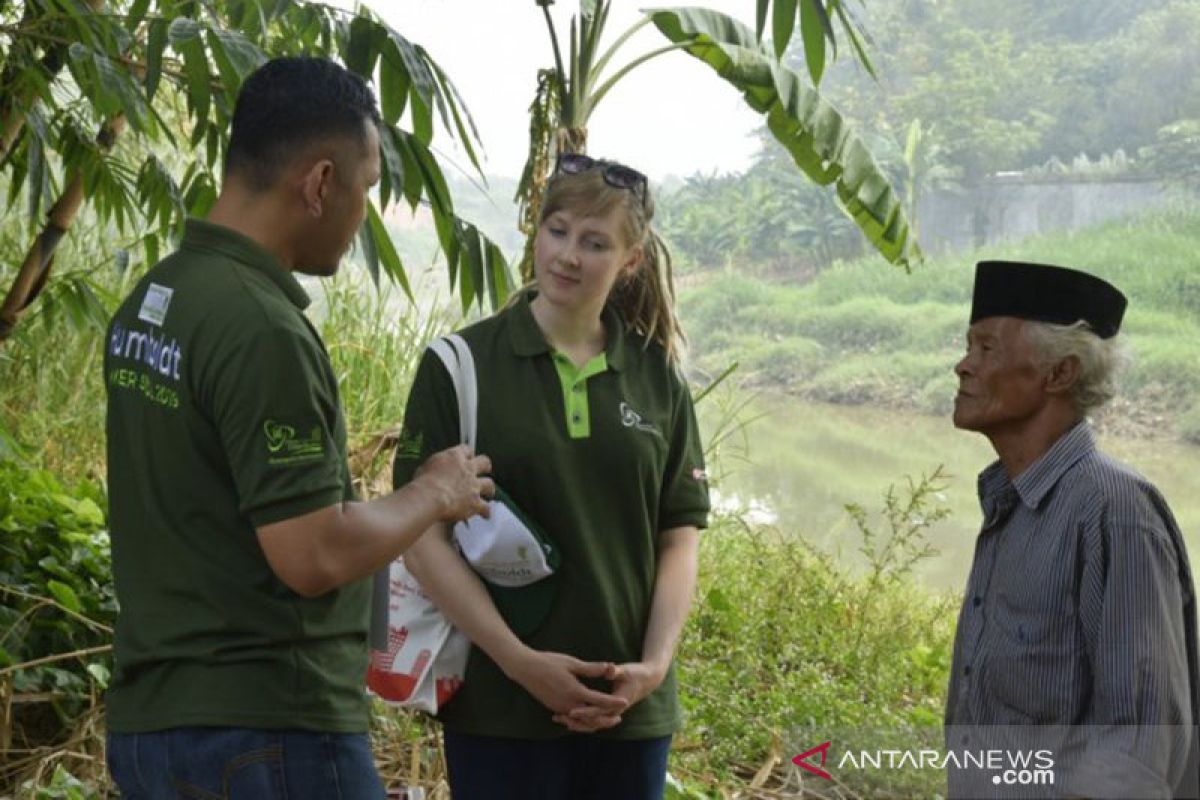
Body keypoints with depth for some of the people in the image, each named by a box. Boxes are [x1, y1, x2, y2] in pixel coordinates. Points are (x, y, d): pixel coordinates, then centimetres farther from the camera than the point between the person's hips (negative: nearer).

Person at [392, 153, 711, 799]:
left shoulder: (657, 377, 6)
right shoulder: (462, 364, -4)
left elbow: (680, 536, 7)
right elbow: (423, 538, -7)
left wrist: (654, 664, -7)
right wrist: (520, 661, -14)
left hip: (630, 707, 3)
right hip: (500, 706, -3)